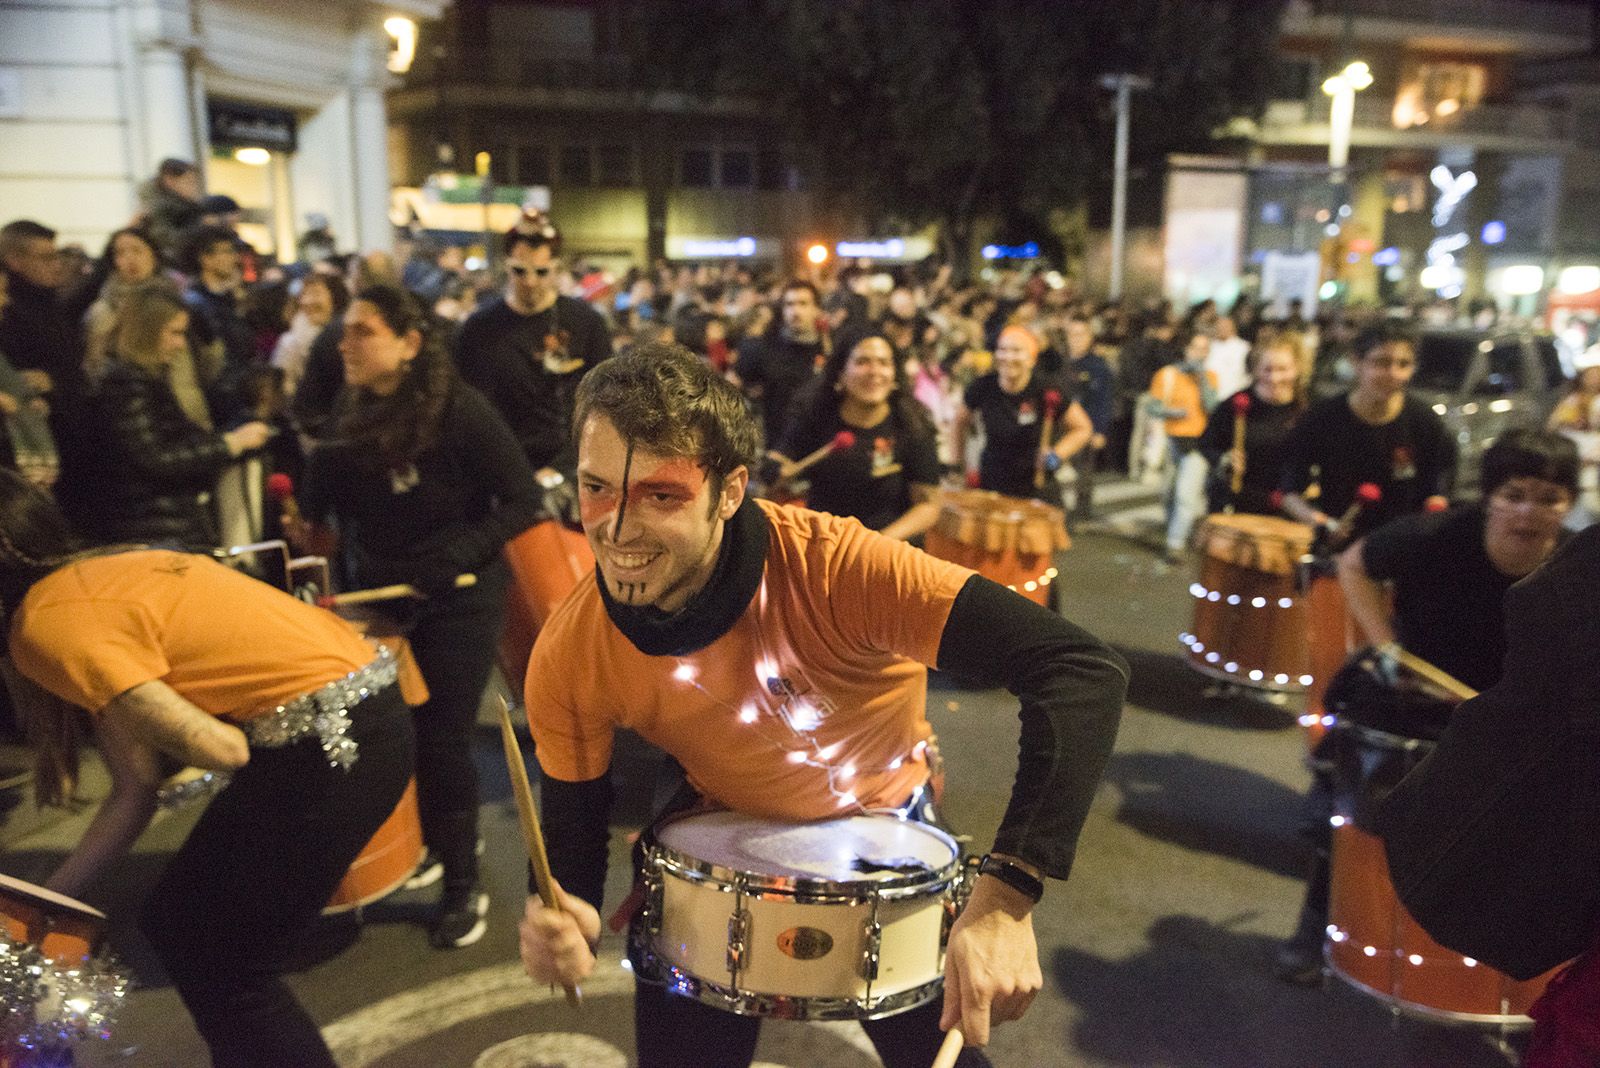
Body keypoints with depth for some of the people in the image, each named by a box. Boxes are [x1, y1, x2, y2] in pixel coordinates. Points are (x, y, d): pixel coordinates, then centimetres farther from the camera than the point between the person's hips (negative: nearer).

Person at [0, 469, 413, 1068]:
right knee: (180, 926, 23)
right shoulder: (100, 576, 16)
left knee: (220, 969, 6)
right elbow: (136, 792, 13)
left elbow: (220, 750, -15)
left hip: (332, 742, -9)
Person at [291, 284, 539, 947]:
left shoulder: (459, 410, -18)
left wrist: (457, 554, -27)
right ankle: (436, 843, 39)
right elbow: (355, 509, 11)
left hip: (457, 602, -6)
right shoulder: (355, 414, 1)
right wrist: (315, 530, -8)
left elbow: (523, 504, -18)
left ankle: (464, 886, 16)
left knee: (440, 741, -3)